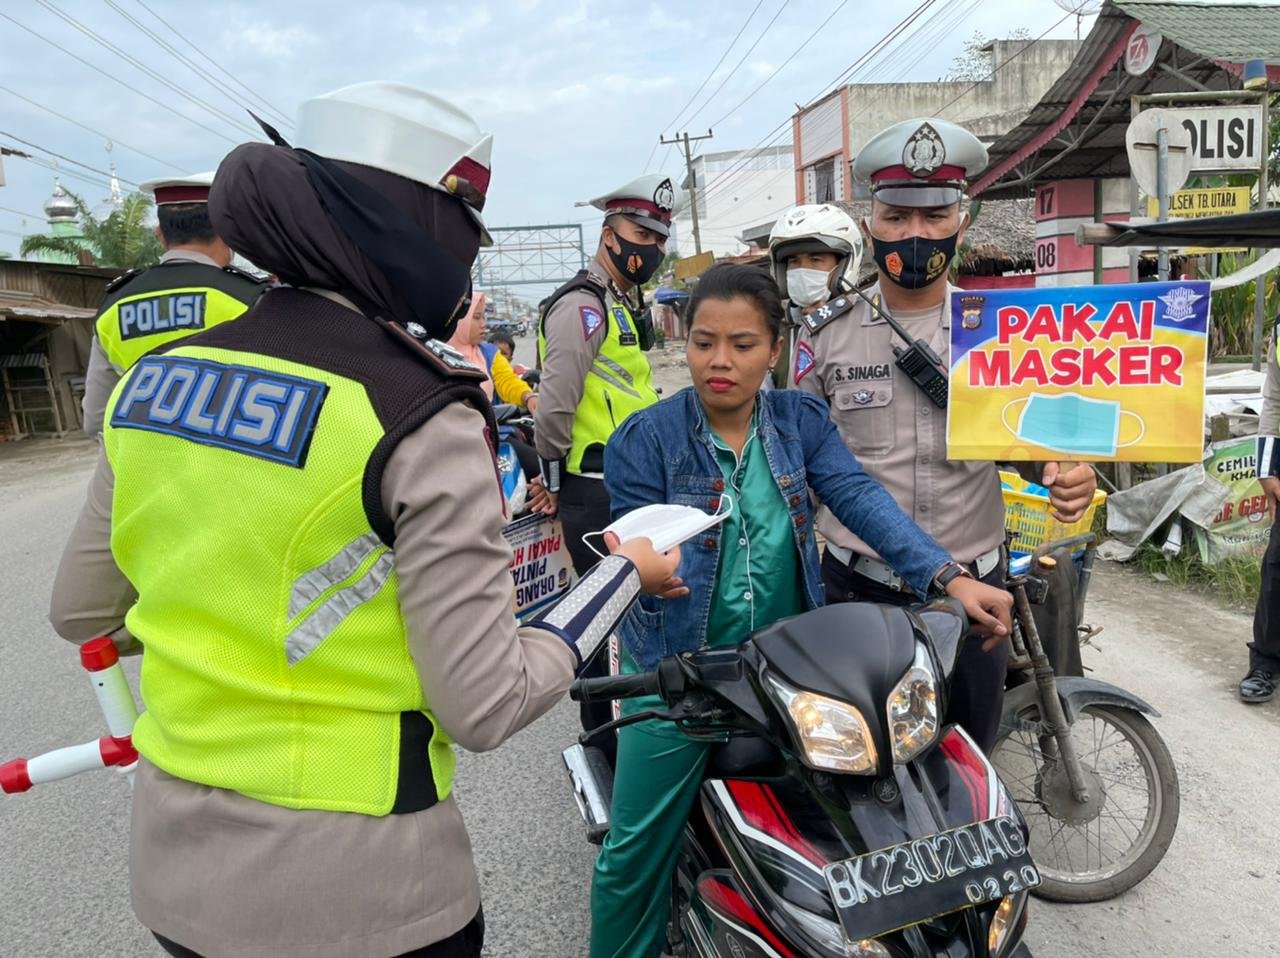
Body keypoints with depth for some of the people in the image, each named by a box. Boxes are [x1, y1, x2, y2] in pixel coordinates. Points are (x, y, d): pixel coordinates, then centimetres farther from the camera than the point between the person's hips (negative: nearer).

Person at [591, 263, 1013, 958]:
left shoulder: (802, 420, -1)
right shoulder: (643, 439, -10)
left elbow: (861, 498, -14)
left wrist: (950, 579, -26)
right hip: (677, 671, -2)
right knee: (636, 847, 5)